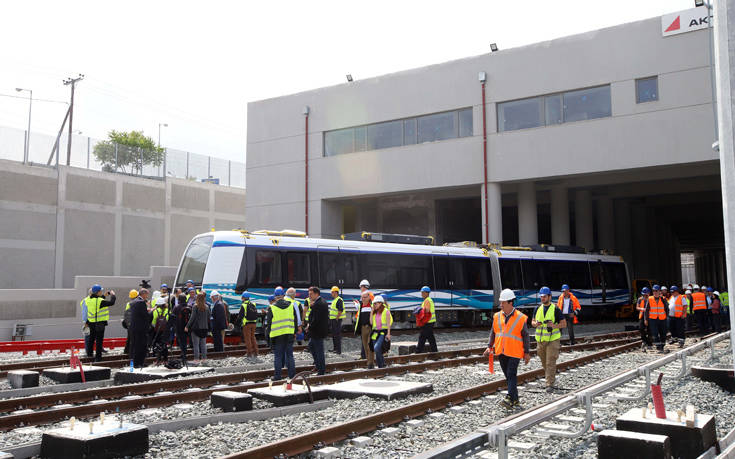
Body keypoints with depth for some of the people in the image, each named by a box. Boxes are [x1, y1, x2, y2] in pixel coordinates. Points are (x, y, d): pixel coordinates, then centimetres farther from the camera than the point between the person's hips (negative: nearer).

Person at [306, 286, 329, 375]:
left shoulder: (317, 304, -24)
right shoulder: (323, 301, 10)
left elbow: (316, 319, -26)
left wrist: (310, 327, -10)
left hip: (318, 331, -11)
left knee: (319, 350, -1)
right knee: (311, 345, 25)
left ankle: (321, 370, 8)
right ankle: (318, 363, 33)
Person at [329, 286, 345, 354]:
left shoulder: (339, 300, -16)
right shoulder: (334, 300, 17)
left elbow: (340, 310, -23)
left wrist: (337, 318, -21)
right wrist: (330, 318, 19)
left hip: (337, 320, -10)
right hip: (333, 319, 10)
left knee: (337, 334, -8)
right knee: (333, 334, 16)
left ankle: (338, 350, -6)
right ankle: (335, 348, 25)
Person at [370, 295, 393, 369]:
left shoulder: (386, 311, -3)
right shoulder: (375, 312, 14)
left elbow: (388, 323, -6)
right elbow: (371, 322, 4)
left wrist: (388, 334, -14)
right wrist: (372, 311, 4)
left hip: (383, 333, -6)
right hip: (375, 333, 6)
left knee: (376, 348, -24)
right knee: (378, 351, 6)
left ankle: (382, 365, -11)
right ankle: (381, 367, 17)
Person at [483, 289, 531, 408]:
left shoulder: (521, 318, -5)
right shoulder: (497, 316, 7)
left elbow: (526, 336, 0)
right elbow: (493, 333, 15)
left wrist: (527, 353, -1)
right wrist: (490, 347, 5)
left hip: (514, 352, -5)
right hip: (501, 352, 5)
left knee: (511, 375, -13)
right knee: (508, 376, 10)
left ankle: (510, 399, -17)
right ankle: (515, 399, 19)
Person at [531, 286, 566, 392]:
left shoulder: (555, 309, -5)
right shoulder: (538, 309, 9)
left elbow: (564, 324, -4)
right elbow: (532, 322, 16)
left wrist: (554, 326, -22)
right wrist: (535, 324, -9)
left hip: (553, 340, -5)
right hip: (540, 340, 5)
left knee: (550, 363, -9)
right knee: (544, 363, 14)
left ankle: (550, 384, -7)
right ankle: (551, 378, 35)